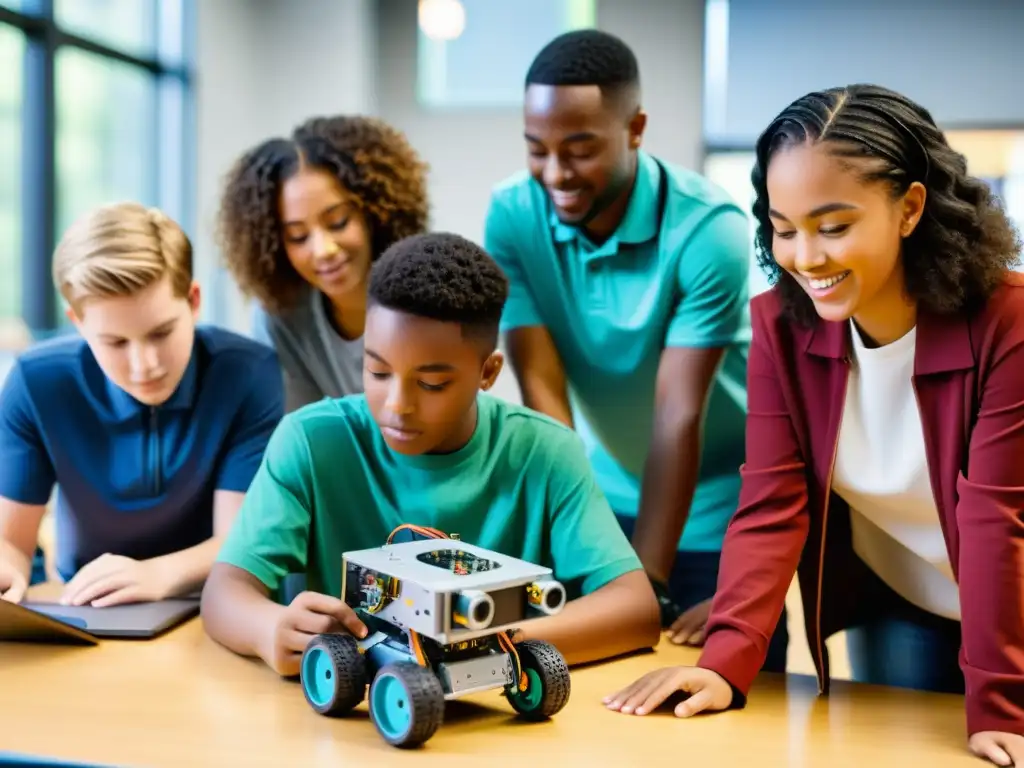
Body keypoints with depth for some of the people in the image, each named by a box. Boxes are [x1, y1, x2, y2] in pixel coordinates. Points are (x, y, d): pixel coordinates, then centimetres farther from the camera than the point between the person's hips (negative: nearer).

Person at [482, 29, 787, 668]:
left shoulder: (709, 230, -24)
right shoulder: (512, 216, -14)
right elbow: (542, 395, -18)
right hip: (601, 505, 3)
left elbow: (679, 416, -25)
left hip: (716, 516, -3)